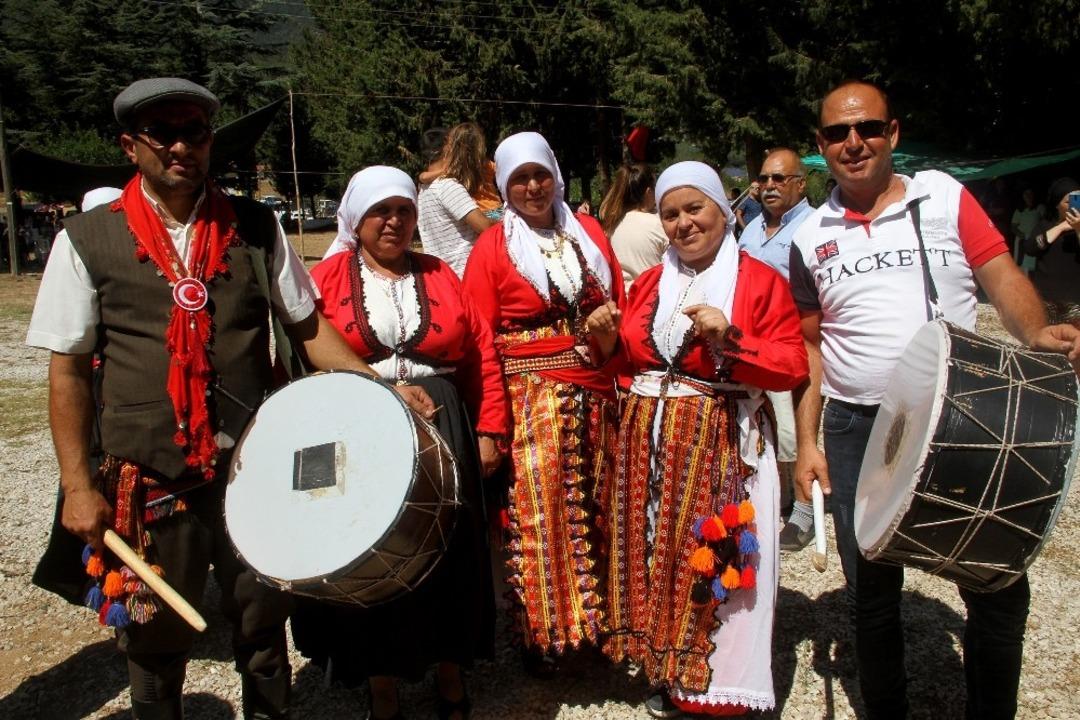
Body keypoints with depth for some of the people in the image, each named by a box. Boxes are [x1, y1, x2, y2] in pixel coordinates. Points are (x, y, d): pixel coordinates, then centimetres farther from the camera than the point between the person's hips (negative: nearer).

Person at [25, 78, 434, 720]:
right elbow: (69, 368, 1)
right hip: (149, 480, -1)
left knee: (263, 625, 15)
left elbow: (308, 328, 6)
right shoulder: (88, 240, -3)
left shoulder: (256, 228, 1)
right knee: (157, 641, 16)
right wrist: (78, 484, -3)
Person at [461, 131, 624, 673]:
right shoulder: (492, 248, -1)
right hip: (529, 398, -4)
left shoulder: (588, 232, 11)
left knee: (595, 505, 11)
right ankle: (539, 634, 18)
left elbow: (621, 311, 14)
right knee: (537, 513, 0)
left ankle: (596, 617, 29)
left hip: (595, 394, 4)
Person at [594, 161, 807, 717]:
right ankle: (667, 673, 29)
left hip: (723, 447, -5)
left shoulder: (760, 280, -3)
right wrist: (609, 340, -4)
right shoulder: (650, 283, 13)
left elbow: (792, 366, -10)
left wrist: (729, 340, -22)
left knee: (714, 560, -1)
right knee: (658, 553, 11)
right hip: (649, 442, 5)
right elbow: (630, 361, 15)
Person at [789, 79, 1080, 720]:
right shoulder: (811, 238, 6)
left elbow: (1003, 277, -4)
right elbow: (809, 348, 8)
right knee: (872, 593, 14)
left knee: (1000, 587, 4)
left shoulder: (945, 196, 1)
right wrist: (806, 441, 2)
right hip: (857, 433, 2)